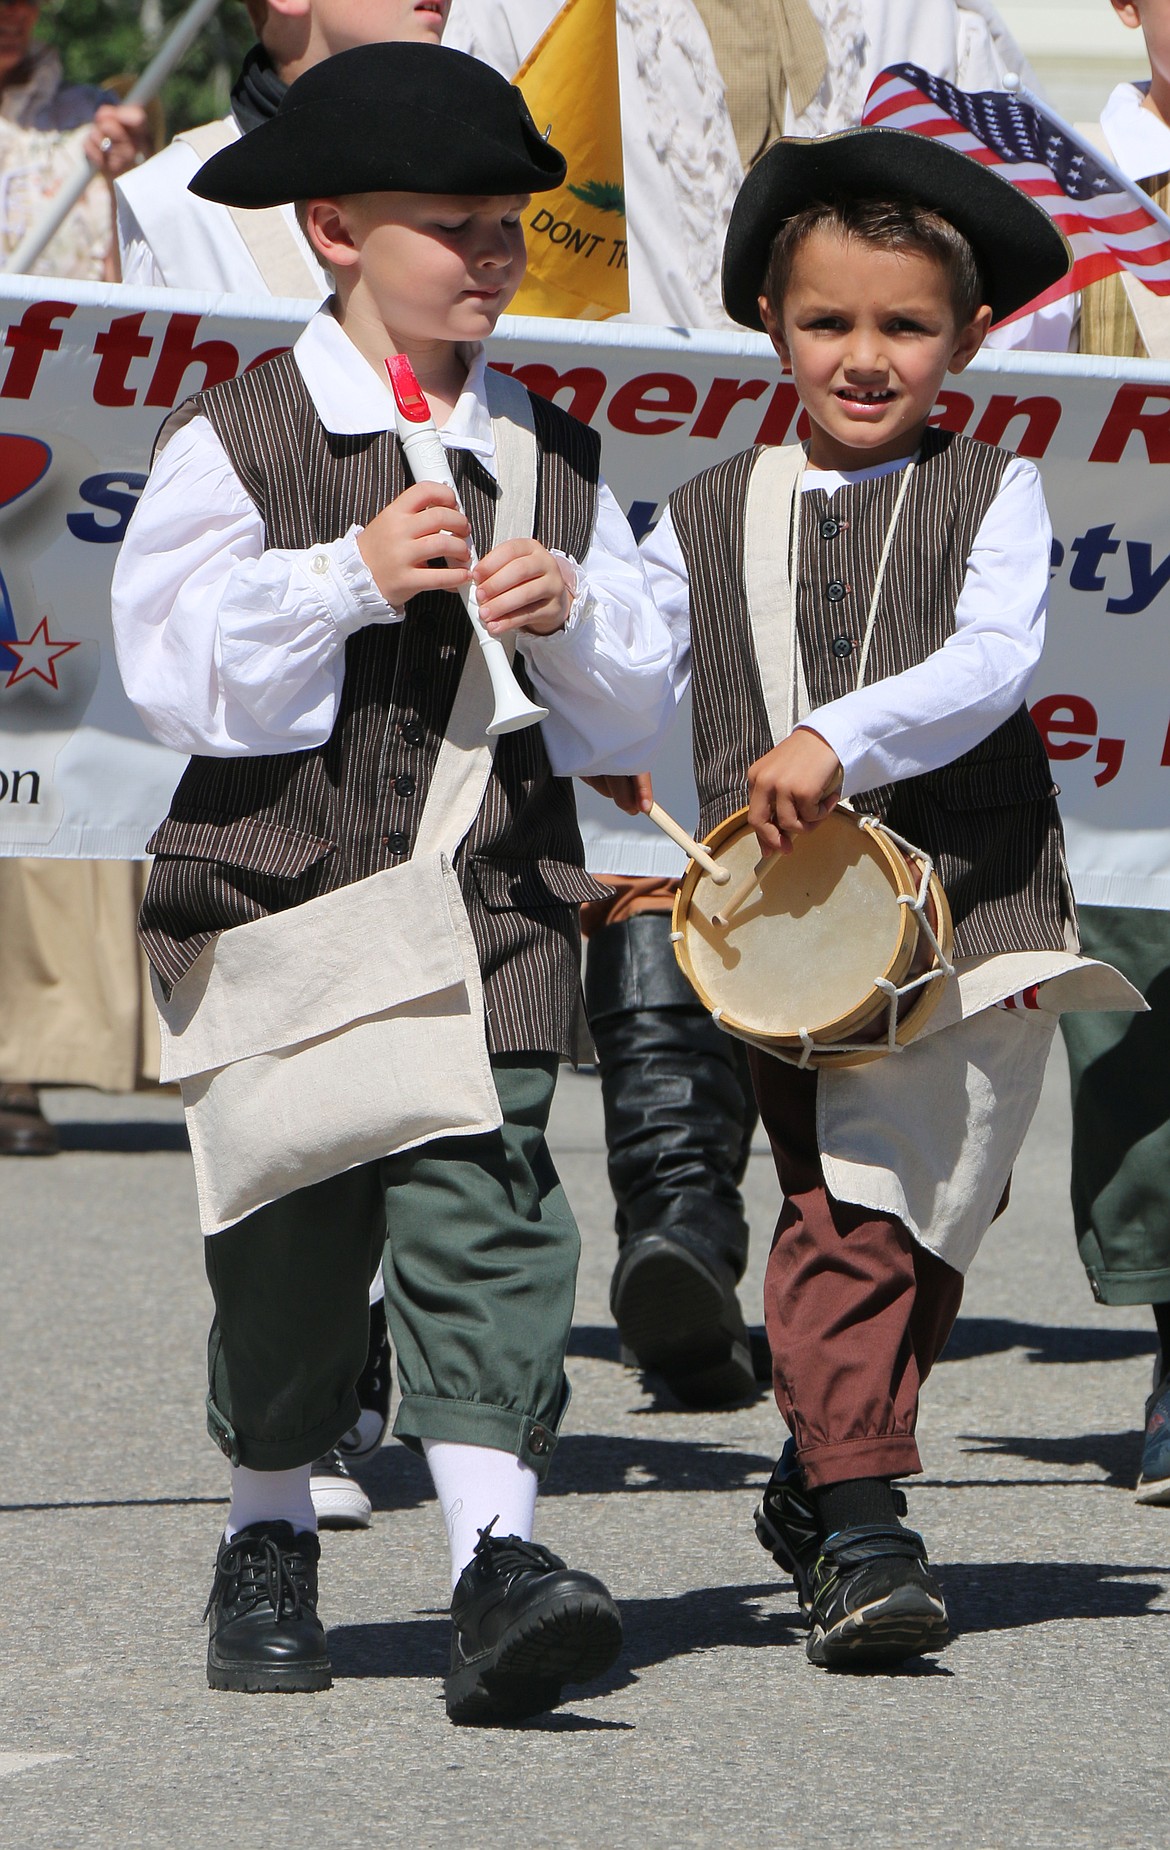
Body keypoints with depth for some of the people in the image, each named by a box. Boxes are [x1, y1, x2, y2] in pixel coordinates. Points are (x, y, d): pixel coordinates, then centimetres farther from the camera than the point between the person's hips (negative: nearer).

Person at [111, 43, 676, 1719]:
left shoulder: (553, 461, 11)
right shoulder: (234, 446, -1)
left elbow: (635, 711, 14)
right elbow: (173, 671, -9)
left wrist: (571, 613, -7)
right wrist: (348, 577, -18)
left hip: (496, 892, 2)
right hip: (279, 888, -2)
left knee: (480, 1194, -12)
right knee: (292, 1217, 2)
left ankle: (498, 1555, -19)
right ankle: (269, 1545, 22)